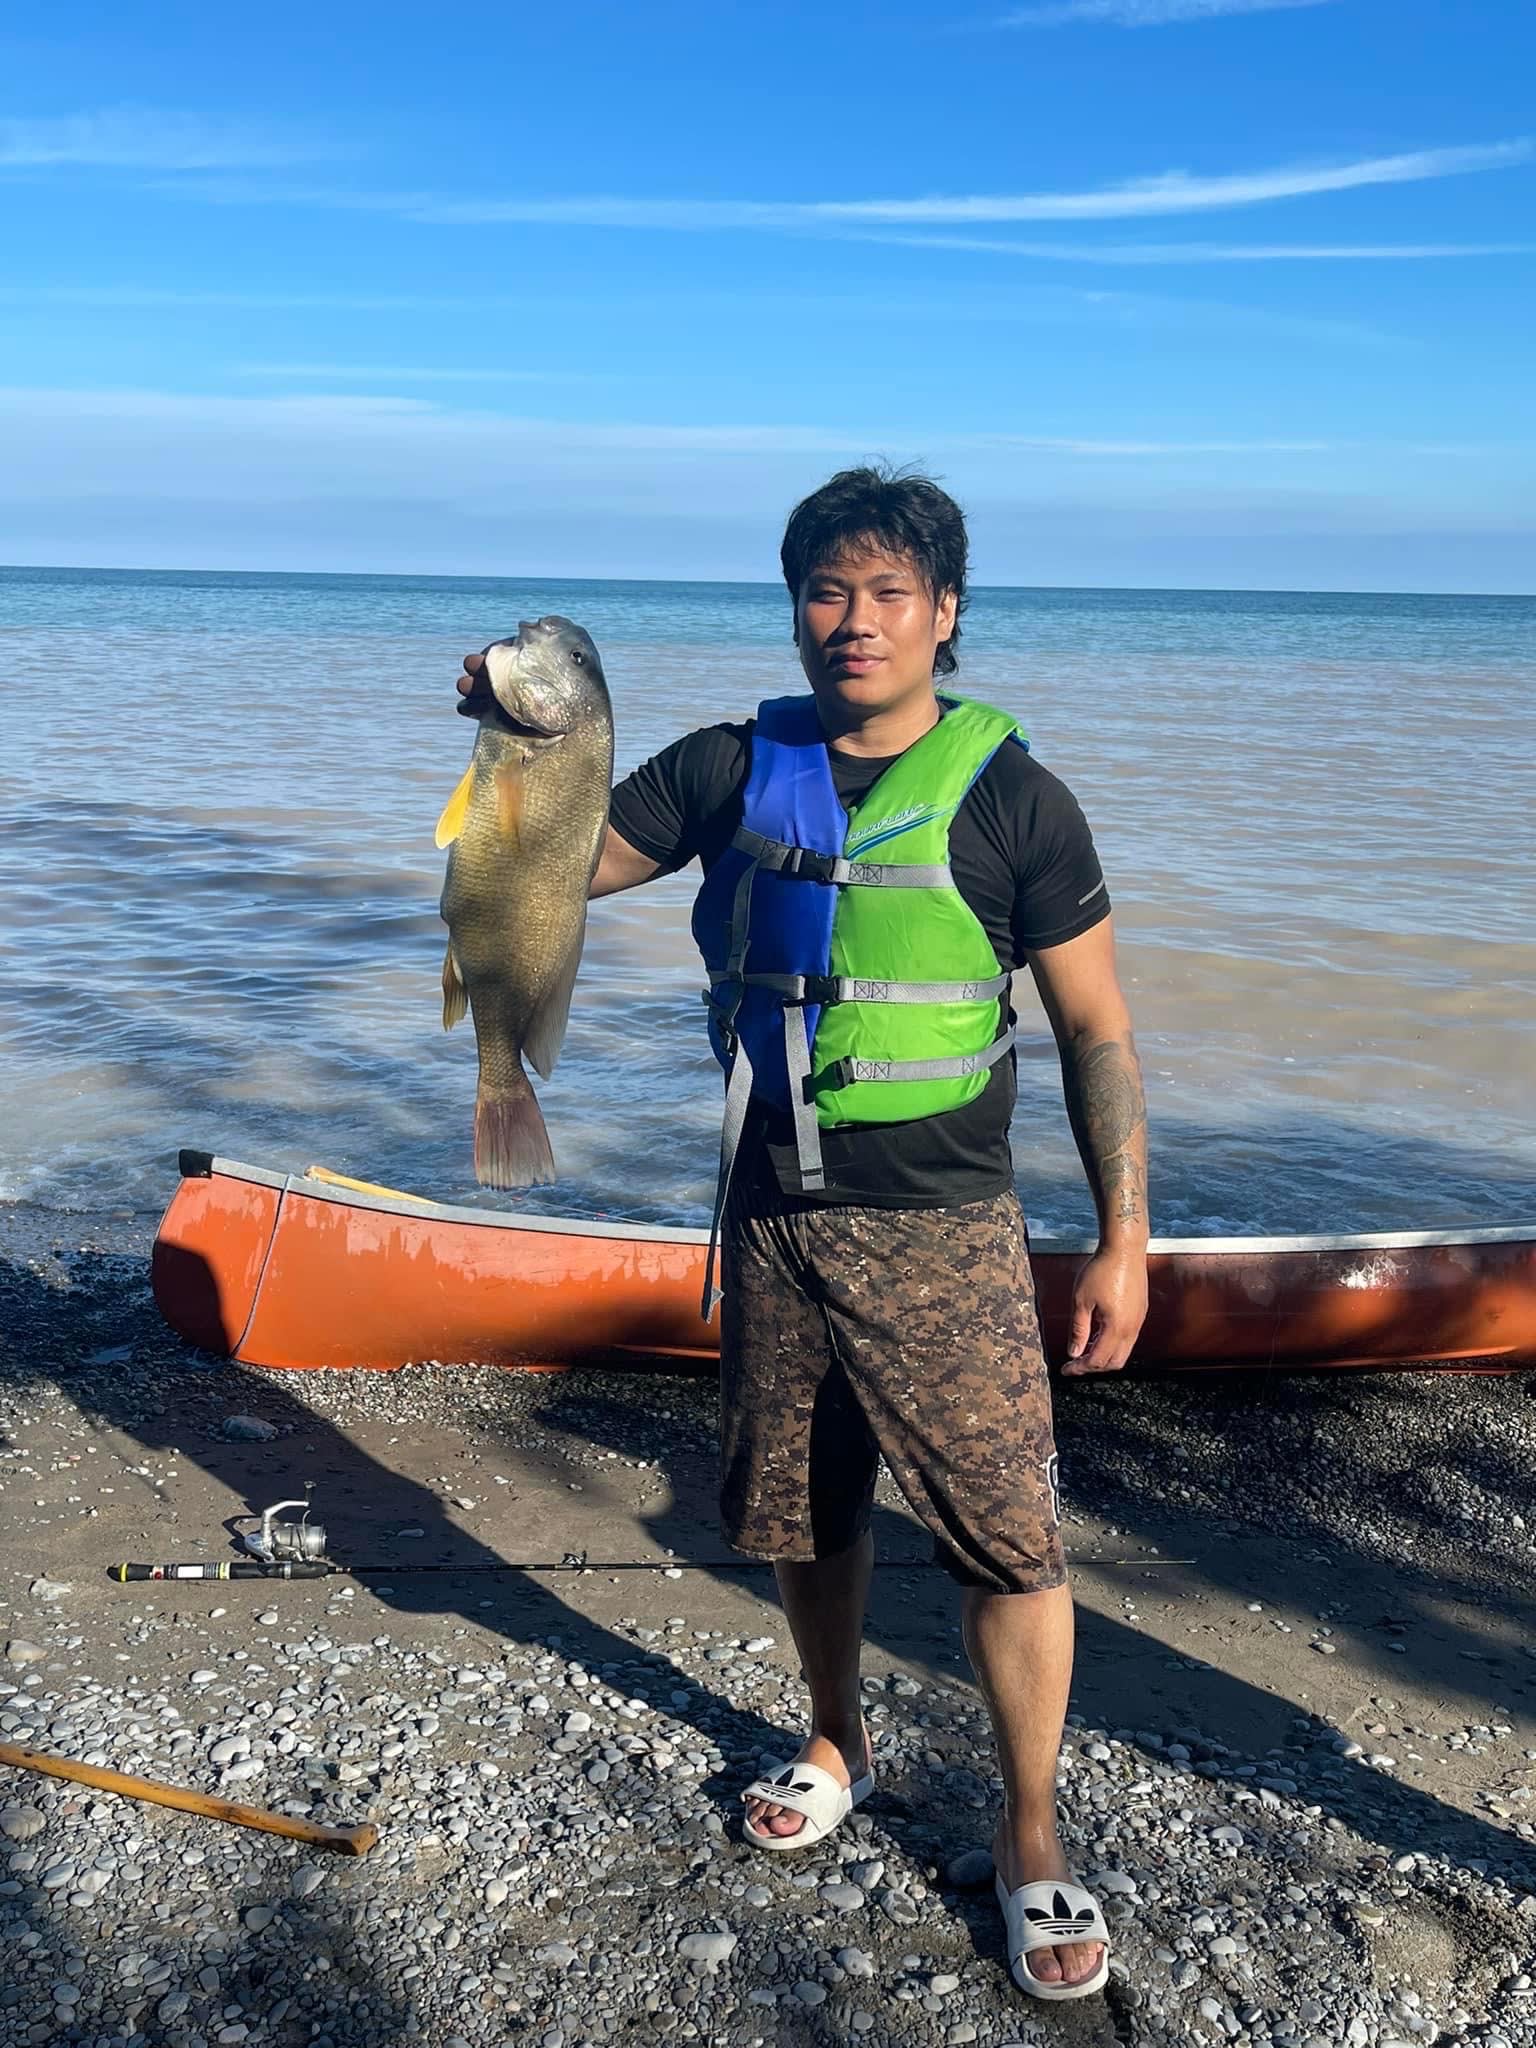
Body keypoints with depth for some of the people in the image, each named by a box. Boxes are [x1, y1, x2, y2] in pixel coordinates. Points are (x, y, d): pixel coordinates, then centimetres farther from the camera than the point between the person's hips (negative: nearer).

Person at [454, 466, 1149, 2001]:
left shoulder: (1009, 797, -5)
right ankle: (836, 1746, 43)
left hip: (940, 1234, -3)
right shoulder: (734, 769, 4)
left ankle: (1029, 1839, 19)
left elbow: (1096, 1029, -2)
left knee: (1006, 1533, -2)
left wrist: (1124, 1239, -5)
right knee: (798, 1513, 17)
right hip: (772, 1219, 4)